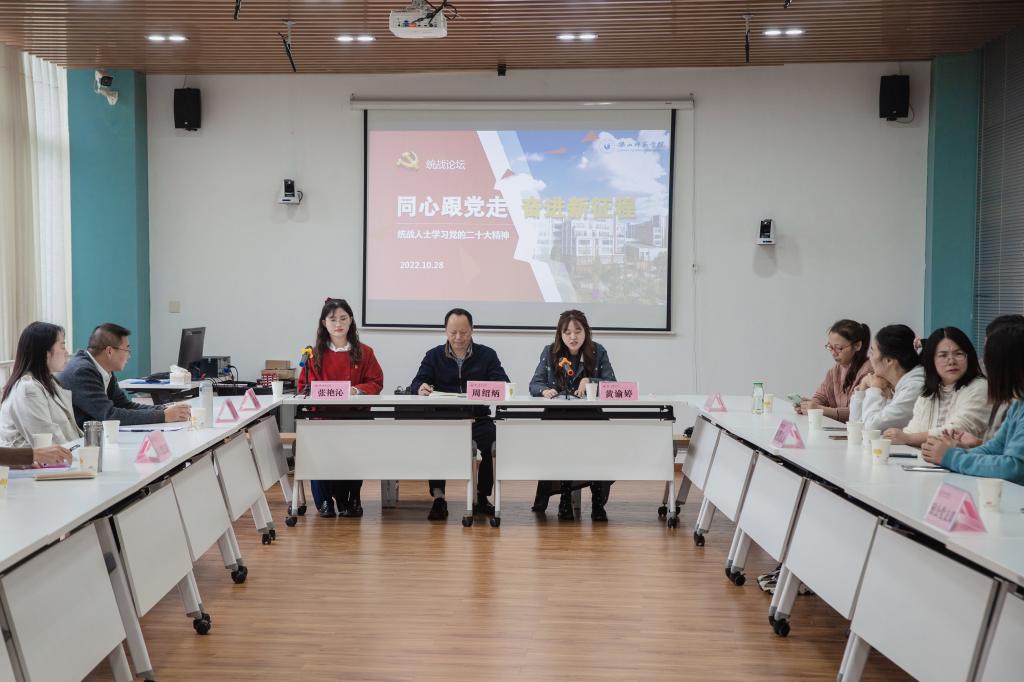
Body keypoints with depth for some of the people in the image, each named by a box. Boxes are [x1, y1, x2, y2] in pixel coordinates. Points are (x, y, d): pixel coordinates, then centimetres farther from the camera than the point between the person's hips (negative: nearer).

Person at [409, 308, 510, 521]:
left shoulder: (487, 355, 13)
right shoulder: (434, 355, 15)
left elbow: (504, 385, 1)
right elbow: (415, 385, 2)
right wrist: (420, 389, -24)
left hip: (478, 418, 0)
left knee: (494, 438, -29)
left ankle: (482, 496, -8)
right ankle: (438, 498, -21)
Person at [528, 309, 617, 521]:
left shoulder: (598, 352, 7)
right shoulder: (550, 352, 9)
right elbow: (534, 384, 3)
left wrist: (589, 382, -15)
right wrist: (544, 390, -20)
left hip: (591, 418, 0)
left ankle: (598, 501, -12)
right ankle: (565, 498, -13)